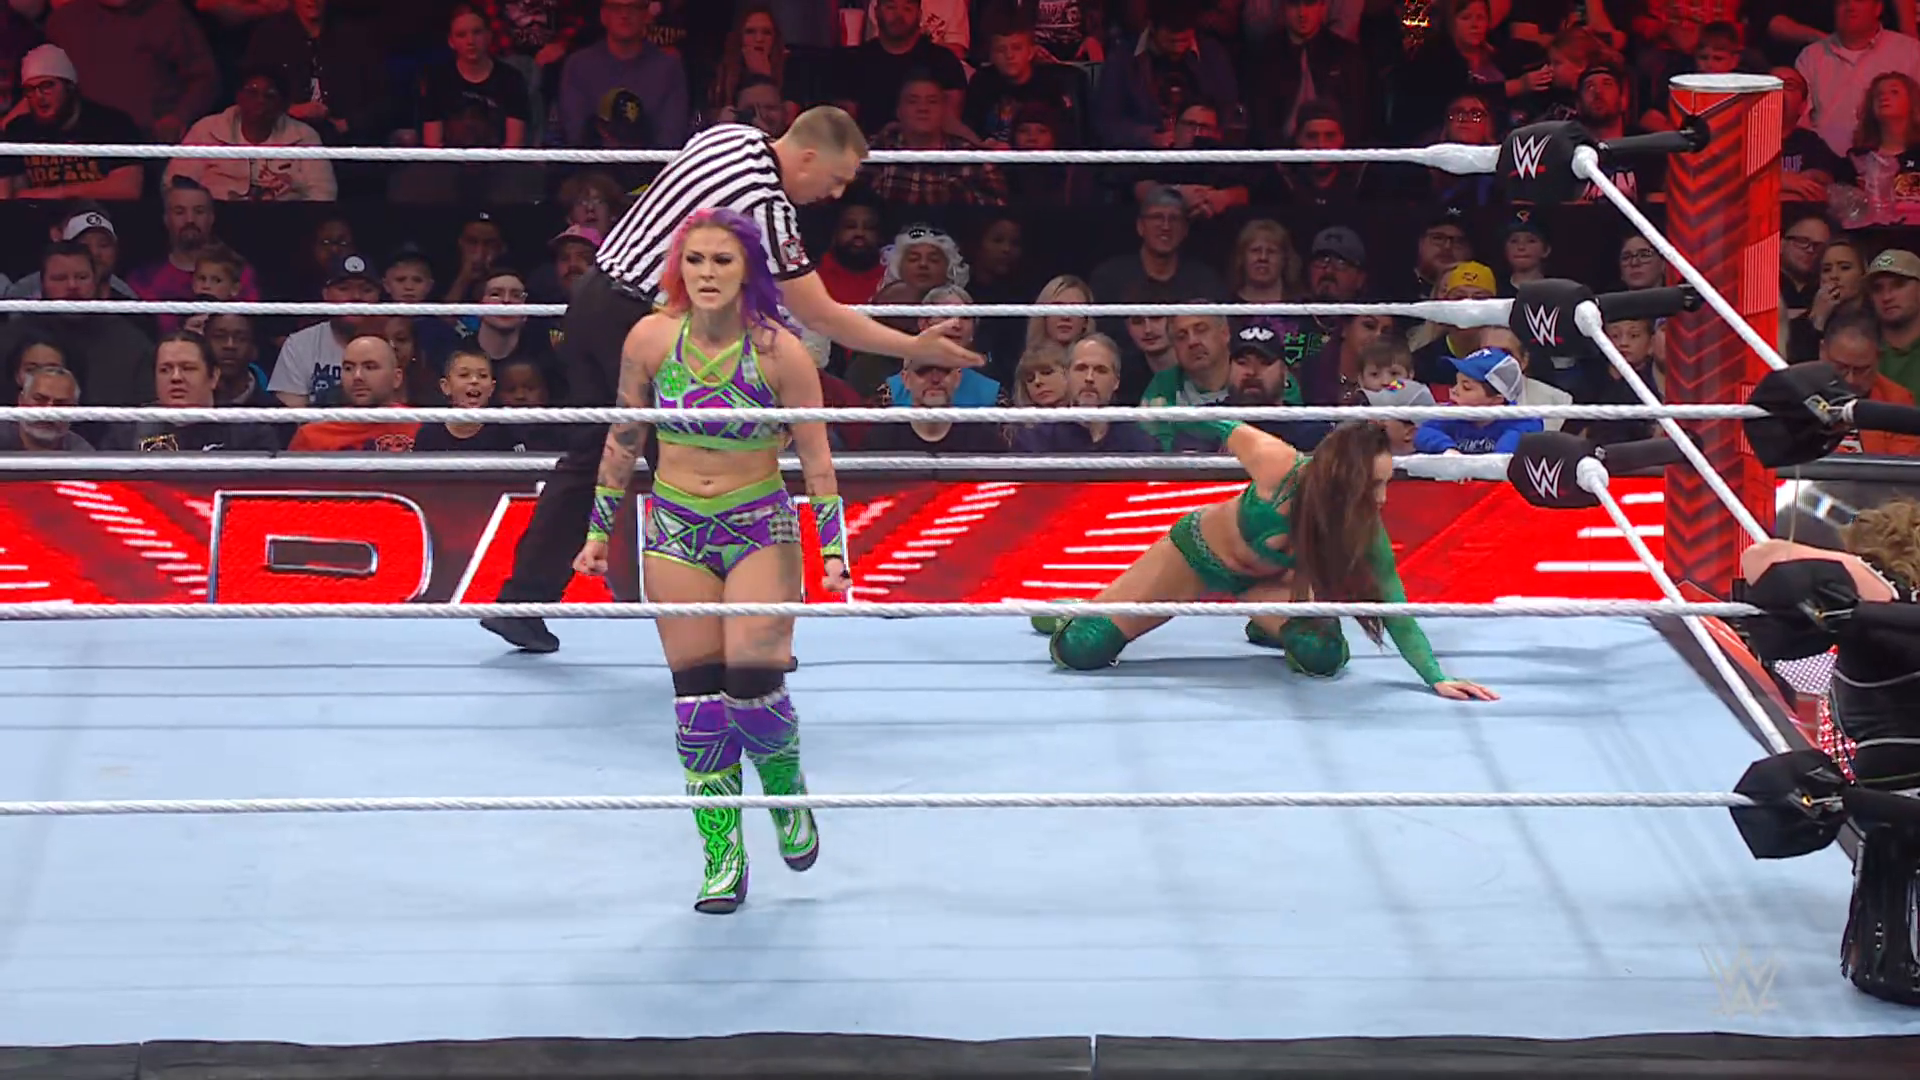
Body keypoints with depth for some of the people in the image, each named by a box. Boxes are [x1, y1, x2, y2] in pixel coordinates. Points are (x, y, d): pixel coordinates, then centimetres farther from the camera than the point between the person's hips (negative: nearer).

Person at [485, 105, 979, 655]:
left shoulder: (732, 135, 6)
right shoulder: (767, 206, -19)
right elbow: (820, 317, -16)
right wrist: (914, 348, -11)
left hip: (594, 296, 9)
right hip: (636, 322, -9)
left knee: (587, 457, 15)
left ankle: (521, 601, 17)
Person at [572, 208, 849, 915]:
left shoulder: (780, 352, -13)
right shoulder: (650, 340, -7)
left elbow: (816, 458, -6)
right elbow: (623, 440, 6)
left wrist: (833, 550, -12)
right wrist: (599, 530, 10)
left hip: (761, 527, -2)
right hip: (675, 531, 2)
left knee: (754, 688, -11)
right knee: (696, 699, -1)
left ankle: (787, 795, 21)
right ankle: (723, 853, 9)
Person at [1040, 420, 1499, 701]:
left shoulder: (1366, 531, -31)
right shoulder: (1280, 468, -38)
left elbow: (1394, 610, -29)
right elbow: (1230, 431, -18)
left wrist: (1437, 678, -41)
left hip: (1264, 580, 3)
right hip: (1198, 551, -2)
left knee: (1323, 653, -24)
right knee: (1081, 648, -11)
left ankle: (1265, 625, 13)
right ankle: (1071, 614, 29)